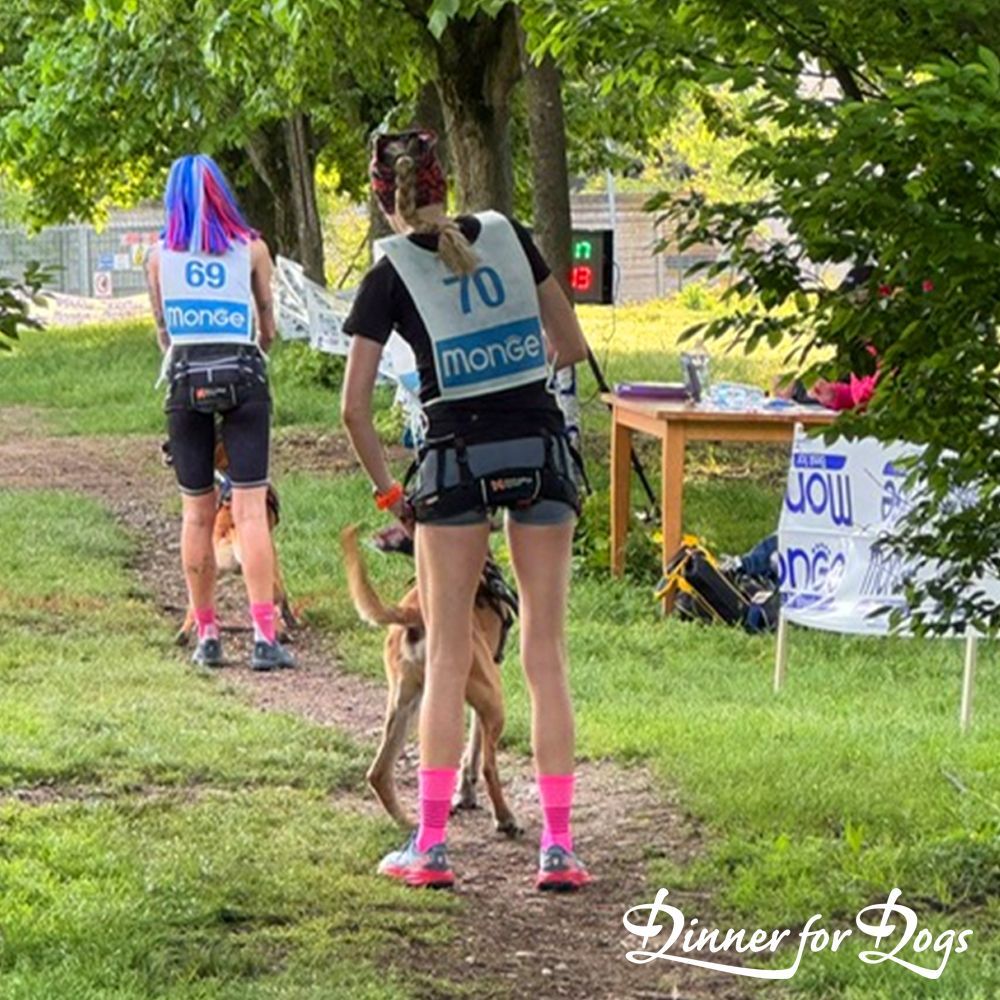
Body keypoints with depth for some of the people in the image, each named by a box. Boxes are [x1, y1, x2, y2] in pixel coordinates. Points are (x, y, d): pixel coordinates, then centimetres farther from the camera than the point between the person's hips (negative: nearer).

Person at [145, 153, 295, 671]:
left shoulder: (159, 256, 5)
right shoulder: (251, 249, 4)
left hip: (185, 378, 1)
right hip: (243, 374, -1)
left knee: (197, 513, 8)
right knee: (250, 510, -5)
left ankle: (207, 636, 10)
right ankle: (264, 637, -12)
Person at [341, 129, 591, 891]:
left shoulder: (391, 275, -2)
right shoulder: (507, 236, 5)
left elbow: (355, 407, -5)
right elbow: (571, 346, 12)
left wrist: (387, 489, 8)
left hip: (457, 458, -2)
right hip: (542, 449, 2)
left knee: (448, 658, 7)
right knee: (547, 652, 4)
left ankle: (430, 846, 5)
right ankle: (559, 847, 2)